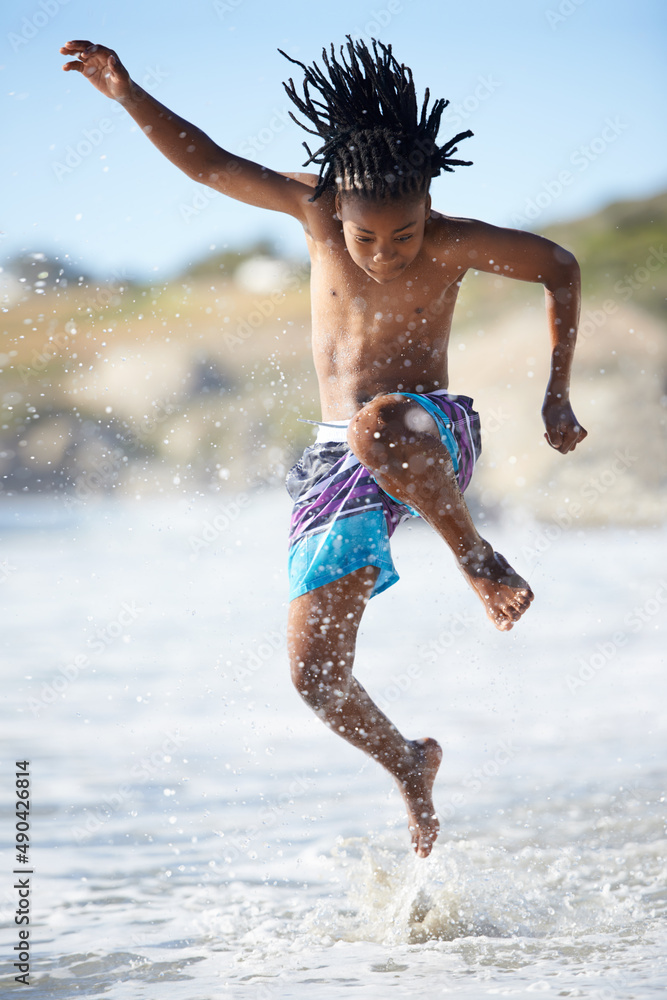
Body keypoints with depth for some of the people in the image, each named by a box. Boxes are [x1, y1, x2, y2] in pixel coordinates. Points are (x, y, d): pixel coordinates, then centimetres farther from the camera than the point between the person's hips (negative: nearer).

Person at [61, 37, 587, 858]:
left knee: (378, 424, -43)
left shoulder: (453, 244, -10)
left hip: (432, 437, -4)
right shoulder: (316, 208, -4)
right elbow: (208, 163, 3)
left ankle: (475, 556, -21)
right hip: (338, 468, 4)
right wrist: (126, 94, -8)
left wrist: (557, 395, 2)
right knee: (315, 675, -4)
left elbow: (558, 268, 5)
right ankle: (408, 767, 25)